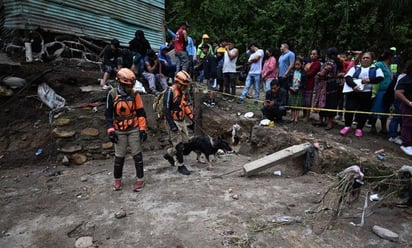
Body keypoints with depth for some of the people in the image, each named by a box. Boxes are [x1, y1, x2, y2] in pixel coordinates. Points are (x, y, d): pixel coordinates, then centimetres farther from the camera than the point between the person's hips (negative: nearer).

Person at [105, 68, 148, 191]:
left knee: (137, 155, 4)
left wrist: (142, 129, -6)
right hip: (119, 131, 0)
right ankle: (117, 180, 27)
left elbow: (141, 112, -1)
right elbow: (108, 114, -1)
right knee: (119, 157, 8)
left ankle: (140, 179, 15)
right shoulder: (112, 94, -6)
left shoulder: (134, 94, -5)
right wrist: (111, 130, -6)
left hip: (134, 130, 0)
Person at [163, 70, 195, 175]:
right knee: (179, 144, -3)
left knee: (185, 141, 14)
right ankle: (180, 166, 12)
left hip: (182, 121, 9)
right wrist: (171, 124, -23)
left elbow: (186, 106, 18)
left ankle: (169, 154, 33)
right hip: (173, 122, -9)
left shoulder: (182, 92, 11)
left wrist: (192, 119, 13)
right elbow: (166, 109, -21)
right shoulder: (170, 92, -17)